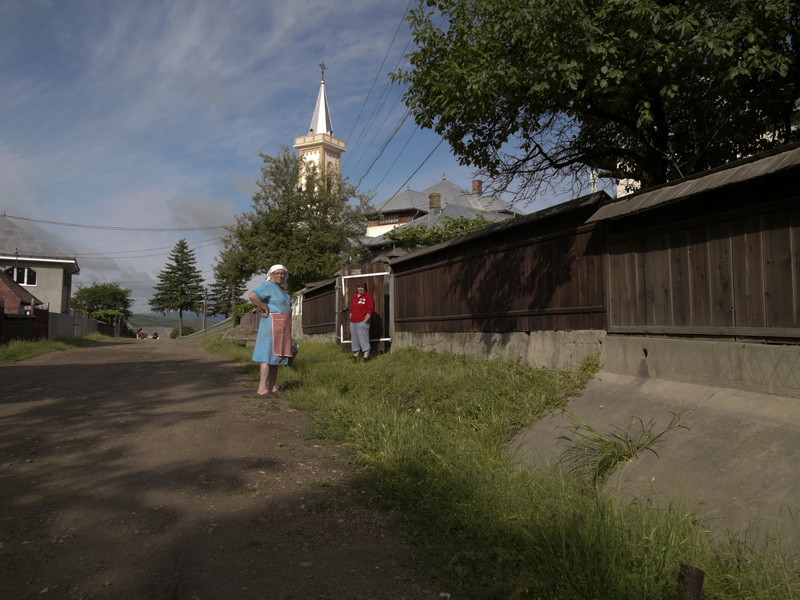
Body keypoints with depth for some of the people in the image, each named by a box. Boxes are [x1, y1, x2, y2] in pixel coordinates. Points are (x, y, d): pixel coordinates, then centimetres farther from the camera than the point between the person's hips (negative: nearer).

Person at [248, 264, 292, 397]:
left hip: (281, 328, 9)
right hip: (272, 325, -9)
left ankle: (272, 387, 14)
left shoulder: (282, 289, 19)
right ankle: (262, 388, -10)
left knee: (277, 356, 9)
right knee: (269, 356, -11)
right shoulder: (268, 286, -9)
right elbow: (252, 296, -24)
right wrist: (266, 308, -16)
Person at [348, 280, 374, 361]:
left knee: (363, 338, -10)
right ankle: (355, 355, 19)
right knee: (354, 338, 10)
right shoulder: (354, 296, 17)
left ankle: (366, 356, -8)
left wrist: (365, 321, -12)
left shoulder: (368, 296, -3)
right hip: (353, 322, 7)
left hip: (362, 322, -7)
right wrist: (350, 319, 14)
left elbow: (370, 310, -9)